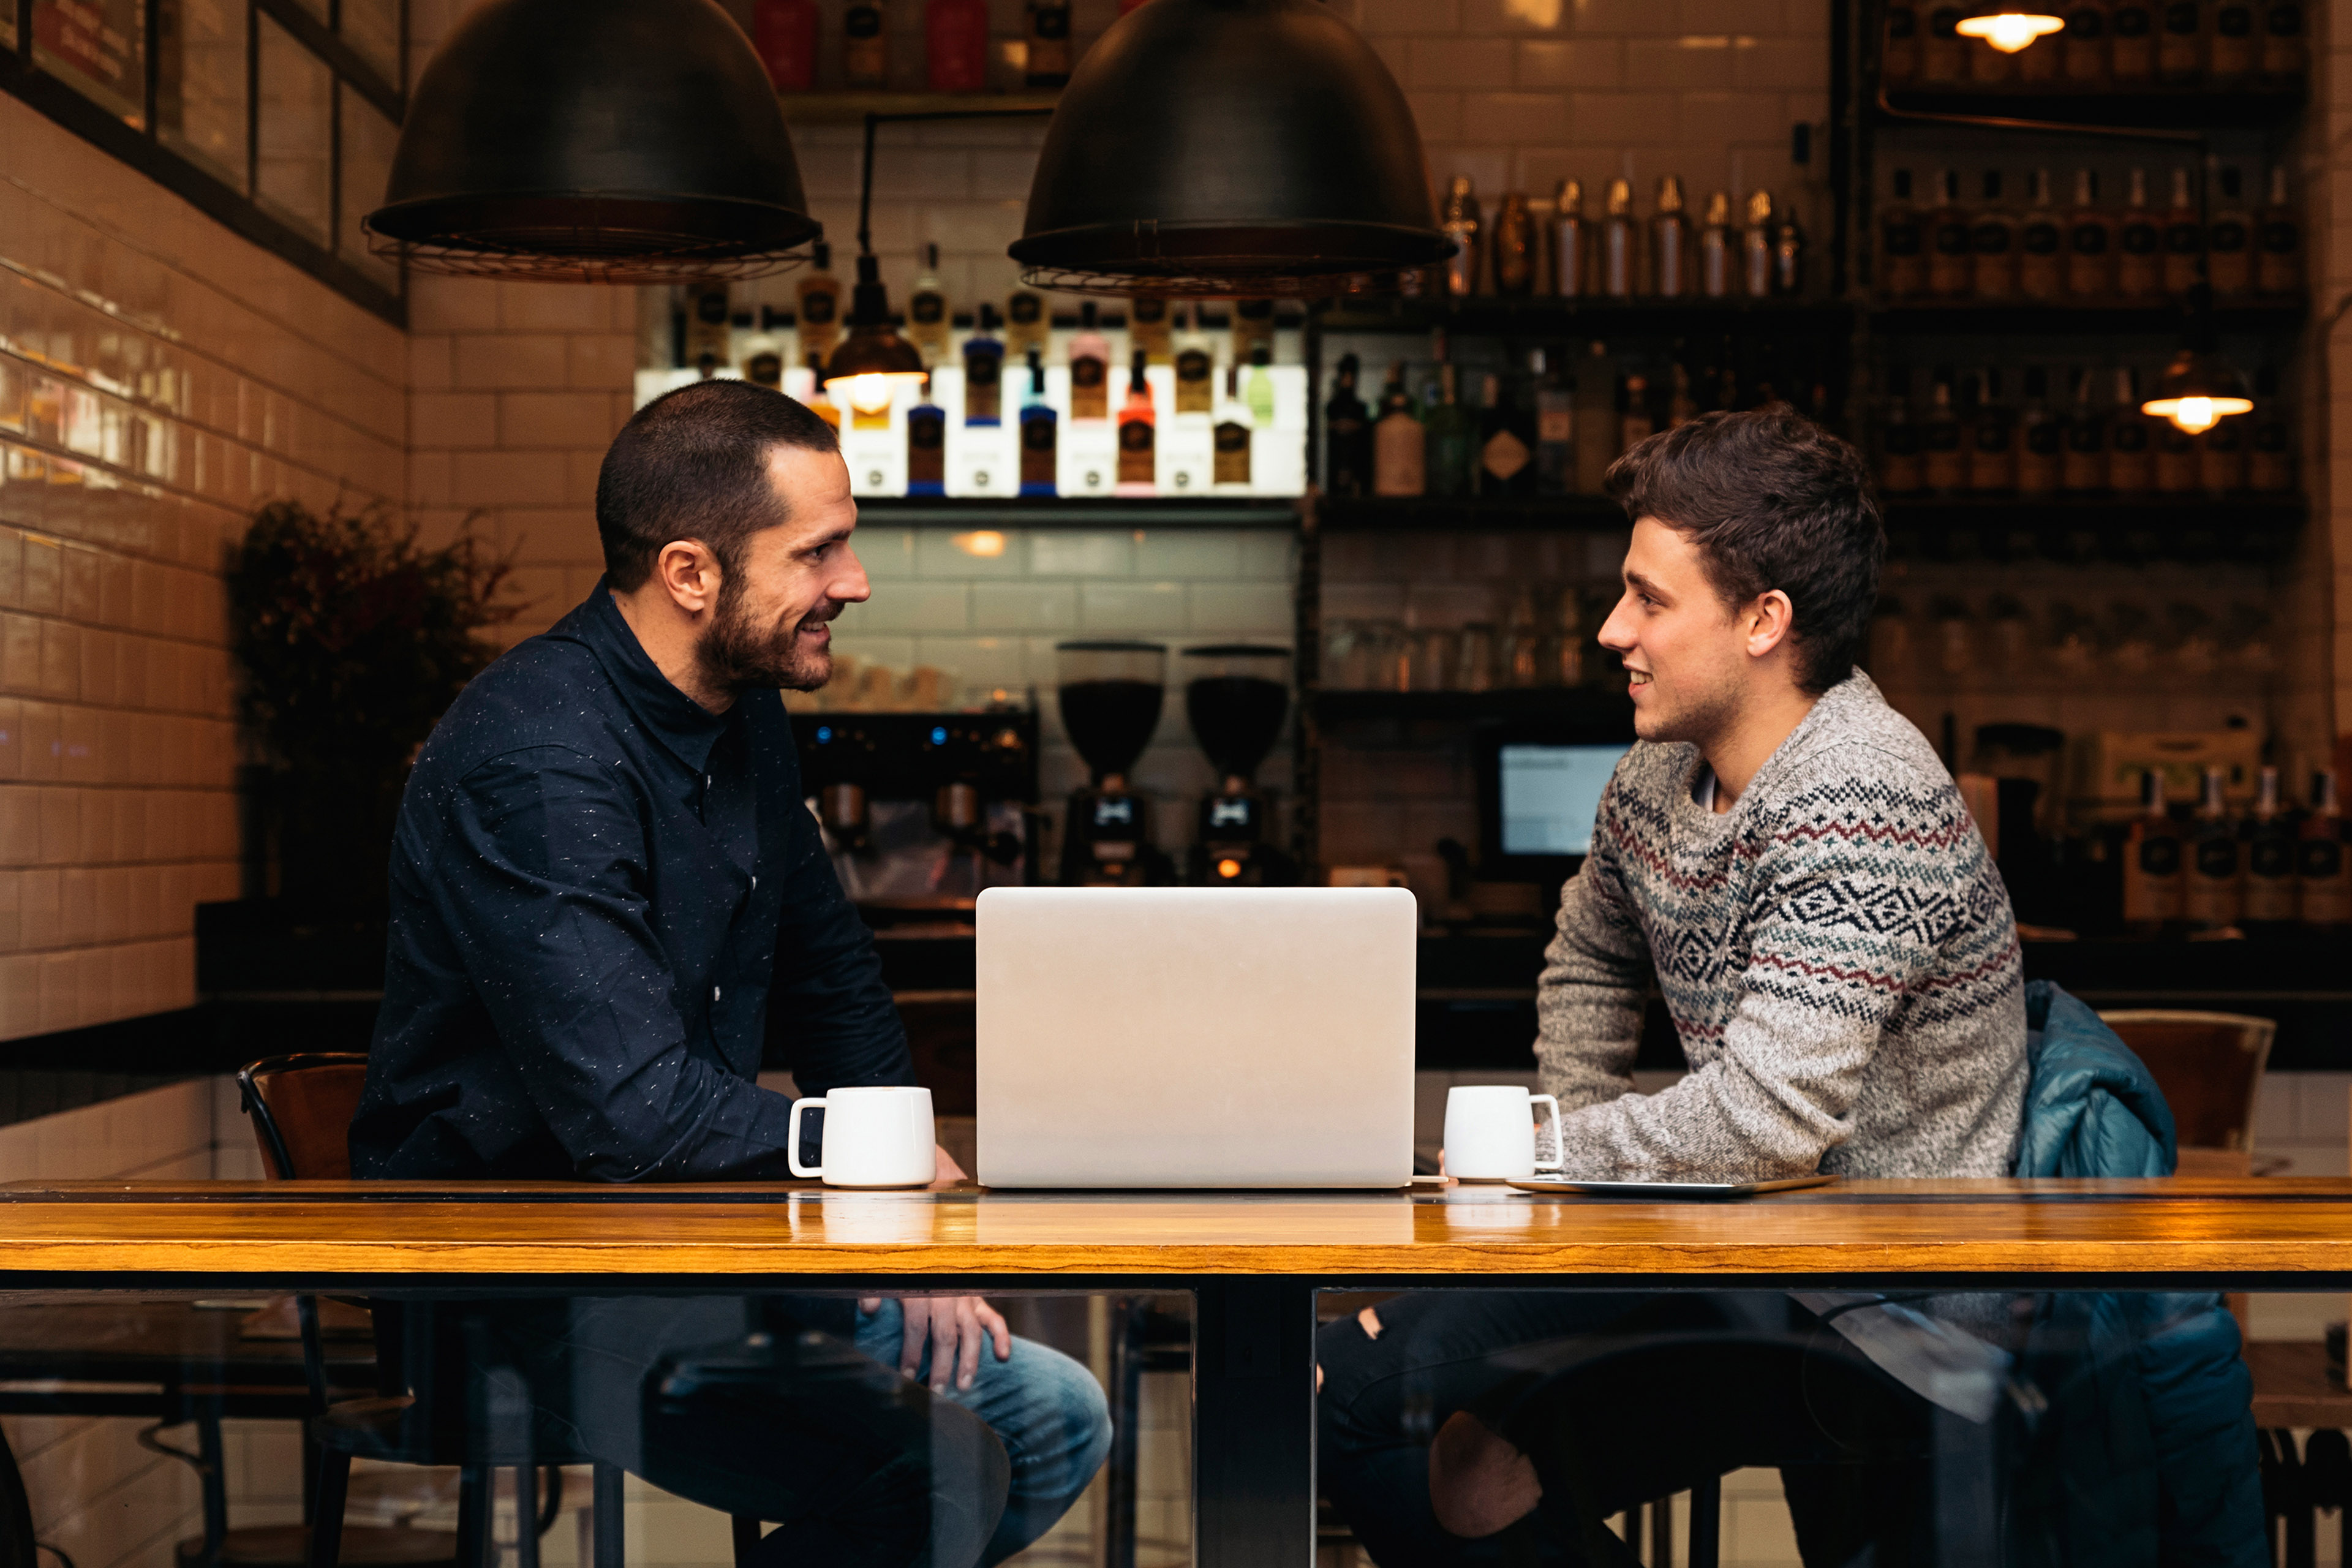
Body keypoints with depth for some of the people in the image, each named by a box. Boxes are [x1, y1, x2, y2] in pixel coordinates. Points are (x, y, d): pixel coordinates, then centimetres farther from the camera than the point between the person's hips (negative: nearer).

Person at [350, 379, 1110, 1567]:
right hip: (511, 1284, -9)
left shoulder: (746, 721, 7)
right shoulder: (539, 757, -23)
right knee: (932, 1460, -26)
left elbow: (834, 984, 20)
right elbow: (637, 1116, -30)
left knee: (1056, 1421, 4)